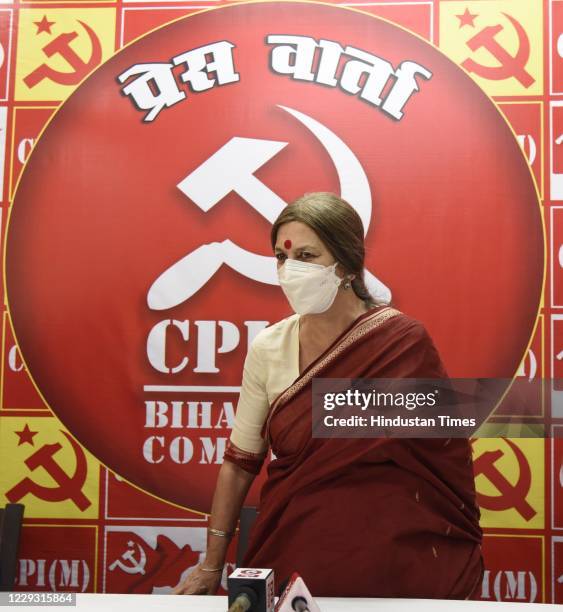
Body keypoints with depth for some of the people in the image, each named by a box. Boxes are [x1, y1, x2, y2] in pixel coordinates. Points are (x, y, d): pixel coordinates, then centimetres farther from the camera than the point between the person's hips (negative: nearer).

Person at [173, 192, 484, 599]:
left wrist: (461, 582, -4)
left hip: (393, 563, -2)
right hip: (294, 560, 3)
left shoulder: (404, 343, -15)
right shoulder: (269, 349, -6)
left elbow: (450, 461, -7)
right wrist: (212, 567, 5)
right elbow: (240, 461, 2)